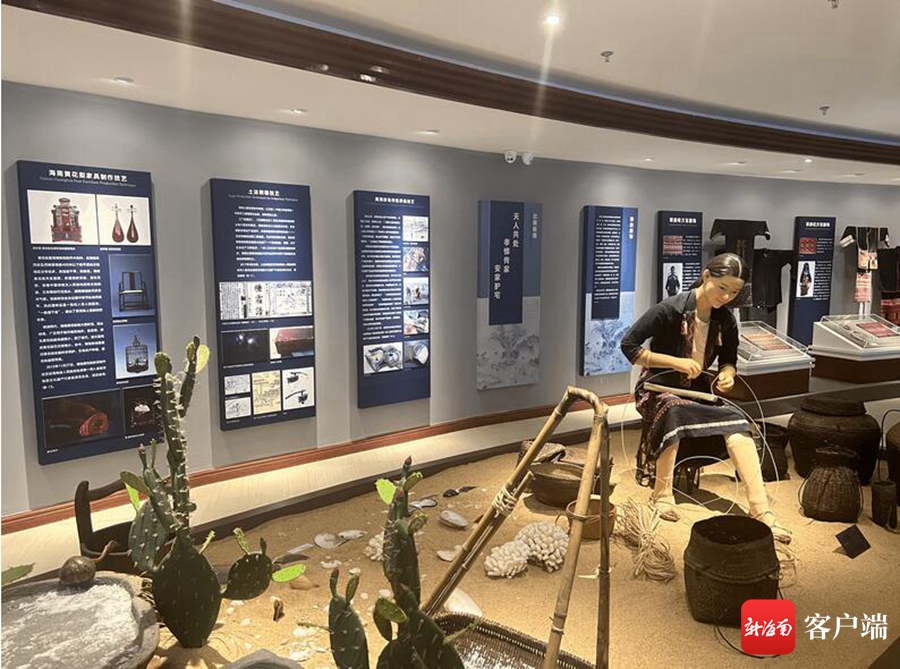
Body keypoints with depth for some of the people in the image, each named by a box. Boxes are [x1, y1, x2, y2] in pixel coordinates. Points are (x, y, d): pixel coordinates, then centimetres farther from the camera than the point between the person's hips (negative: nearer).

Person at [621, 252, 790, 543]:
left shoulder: (725, 320, 1)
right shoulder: (670, 310, -16)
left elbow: (729, 360, 15)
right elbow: (629, 346, -16)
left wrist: (727, 375, -11)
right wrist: (676, 362, -23)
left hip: (697, 389, 5)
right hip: (657, 388, -5)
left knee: (736, 421, -24)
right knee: (673, 410, -40)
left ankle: (761, 510, -29)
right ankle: (662, 493, -26)